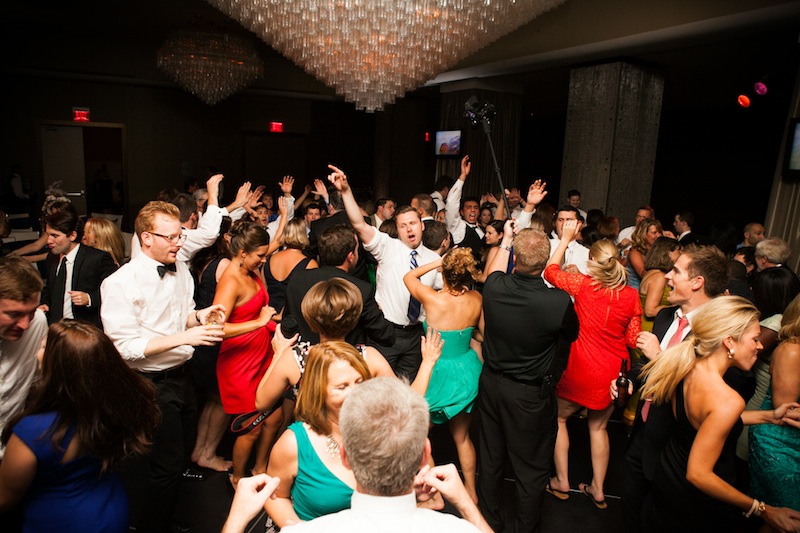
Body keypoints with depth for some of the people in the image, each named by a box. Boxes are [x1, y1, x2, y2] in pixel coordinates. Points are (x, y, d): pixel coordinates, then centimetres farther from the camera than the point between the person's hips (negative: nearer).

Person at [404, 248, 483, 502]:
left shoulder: (433, 298, -23)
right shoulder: (476, 299, -11)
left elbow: (408, 276, -4)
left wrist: (438, 262, -4)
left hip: (441, 374, -5)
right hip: (468, 371, 5)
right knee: (461, 436, 23)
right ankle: (471, 490, 38)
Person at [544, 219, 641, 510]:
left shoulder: (583, 284, -16)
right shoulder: (631, 295, -8)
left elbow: (550, 271, 1)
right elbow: (633, 339, -3)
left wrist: (565, 239, 7)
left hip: (580, 368, -3)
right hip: (612, 371, 4)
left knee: (559, 417, 19)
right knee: (598, 427, 22)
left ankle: (562, 481, 25)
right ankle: (598, 490, 31)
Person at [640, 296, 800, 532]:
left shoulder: (686, 368, -11)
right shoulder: (728, 401, -34)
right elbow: (697, 474, -31)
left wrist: (768, 416, 6)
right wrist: (762, 510, -22)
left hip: (666, 478, 7)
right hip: (699, 508, -6)